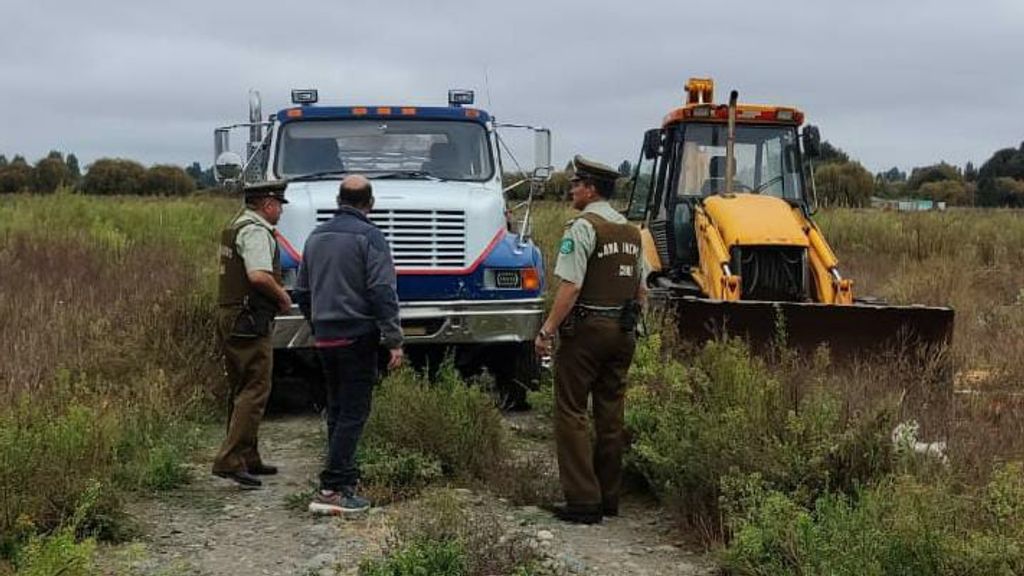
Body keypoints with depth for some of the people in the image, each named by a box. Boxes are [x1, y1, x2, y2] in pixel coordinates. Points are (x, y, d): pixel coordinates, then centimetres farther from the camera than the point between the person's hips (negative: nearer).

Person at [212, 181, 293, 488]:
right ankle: (230, 460, -13)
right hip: (250, 322, -11)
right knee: (255, 391, -9)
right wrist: (282, 295, -12)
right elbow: (259, 275, -28)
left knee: (241, 390, 15)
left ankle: (247, 458, 23)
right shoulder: (256, 232, -14)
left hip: (228, 315, 11)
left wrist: (275, 294, 18)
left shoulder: (234, 228, 18)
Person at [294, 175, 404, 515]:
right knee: (353, 413, -5)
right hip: (358, 336, -7)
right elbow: (382, 292, -16)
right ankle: (331, 490, -9)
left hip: (324, 338, 7)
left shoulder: (316, 237, 12)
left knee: (337, 410, 16)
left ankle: (345, 479, 24)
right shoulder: (369, 237, -9)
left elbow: (302, 292, 19)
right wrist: (394, 340, -14)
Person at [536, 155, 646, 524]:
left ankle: (583, 500, -6)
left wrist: (547, 330, -16)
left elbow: (570, 288, -20)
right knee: (611, 416, 12)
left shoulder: (583, 227, -12)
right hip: (623, 332, 8)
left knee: (571, 414, -2)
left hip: (586, 328, -8)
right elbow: (641, 291, 16)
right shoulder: (631, 231, 13)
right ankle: (609, 498, 18)